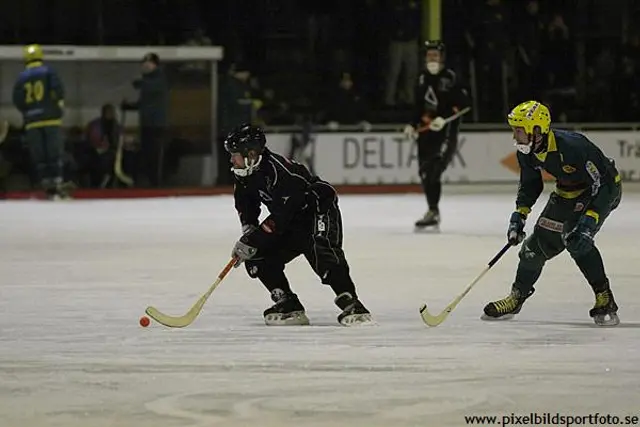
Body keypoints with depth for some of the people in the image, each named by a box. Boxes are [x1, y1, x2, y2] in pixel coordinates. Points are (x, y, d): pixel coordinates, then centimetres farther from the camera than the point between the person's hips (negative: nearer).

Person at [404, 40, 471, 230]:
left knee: (433, 170, -19)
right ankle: (433, 213, 16)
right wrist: (413, 125, 9)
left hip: (447, 130, -7)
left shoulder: (450, 78, -9)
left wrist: (444, 118, -22)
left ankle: (433, 212, -19)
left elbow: (464, 103, -14)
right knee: (425, 172, 5)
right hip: (427, 130, 7)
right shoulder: (423, 79, 13)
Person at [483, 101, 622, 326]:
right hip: (568, 191, 8)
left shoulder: (572, 146, -36)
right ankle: (516, 298, 22)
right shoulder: (527, 153, -11)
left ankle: (605, 300, -17)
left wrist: (589, 221, -39)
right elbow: (529, 185, 9)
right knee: (541, 240, 6)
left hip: (604, 188, -8)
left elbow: (602, 184, -33)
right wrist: (519, 215, 1)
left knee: (576, 241, -26)